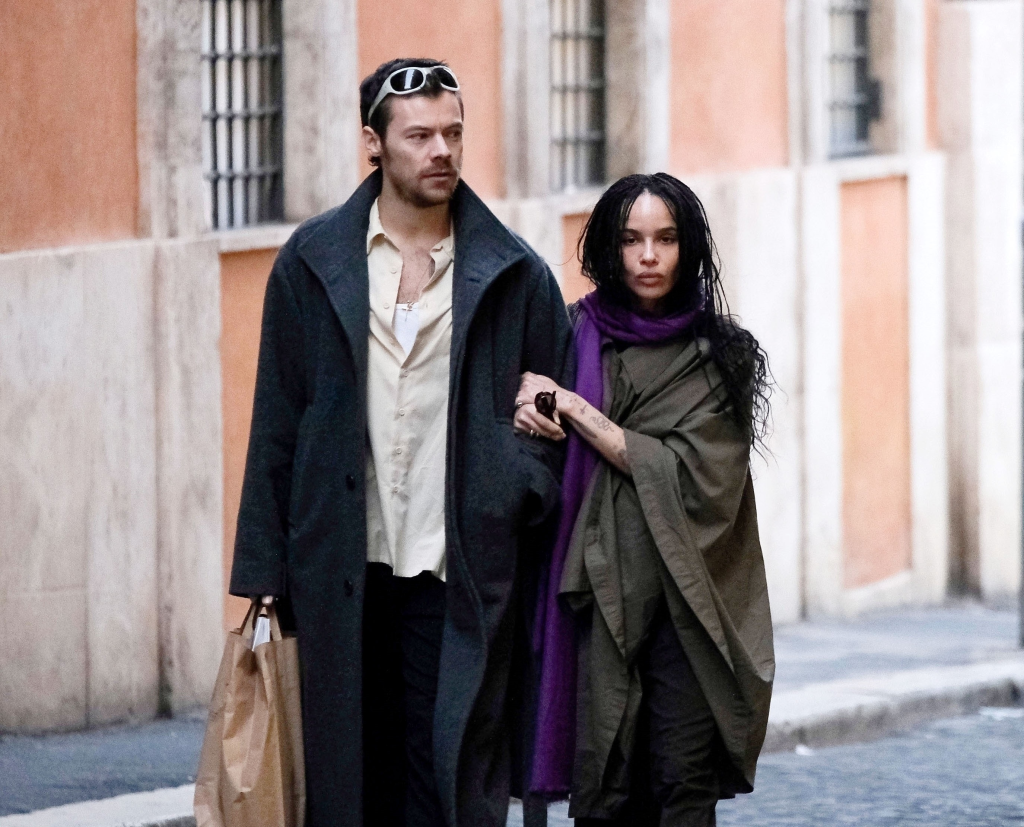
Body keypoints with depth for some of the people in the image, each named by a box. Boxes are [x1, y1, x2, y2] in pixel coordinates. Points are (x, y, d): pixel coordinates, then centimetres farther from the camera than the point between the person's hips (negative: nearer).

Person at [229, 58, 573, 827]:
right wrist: (261, 574, 3)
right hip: (340, 571, 1)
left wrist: (521, 494, -8)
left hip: (461, 576, -1)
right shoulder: (313, 261, 7)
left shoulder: (514, 273, 6)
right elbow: (277, 424, 7)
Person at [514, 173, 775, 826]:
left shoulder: (720, 353, 5)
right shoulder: (575, 335, 9)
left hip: (688, 597, -1)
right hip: (601, 584, 1)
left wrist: (577, 411, -7)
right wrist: (527, 414, -8)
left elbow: (693, 476, -6)